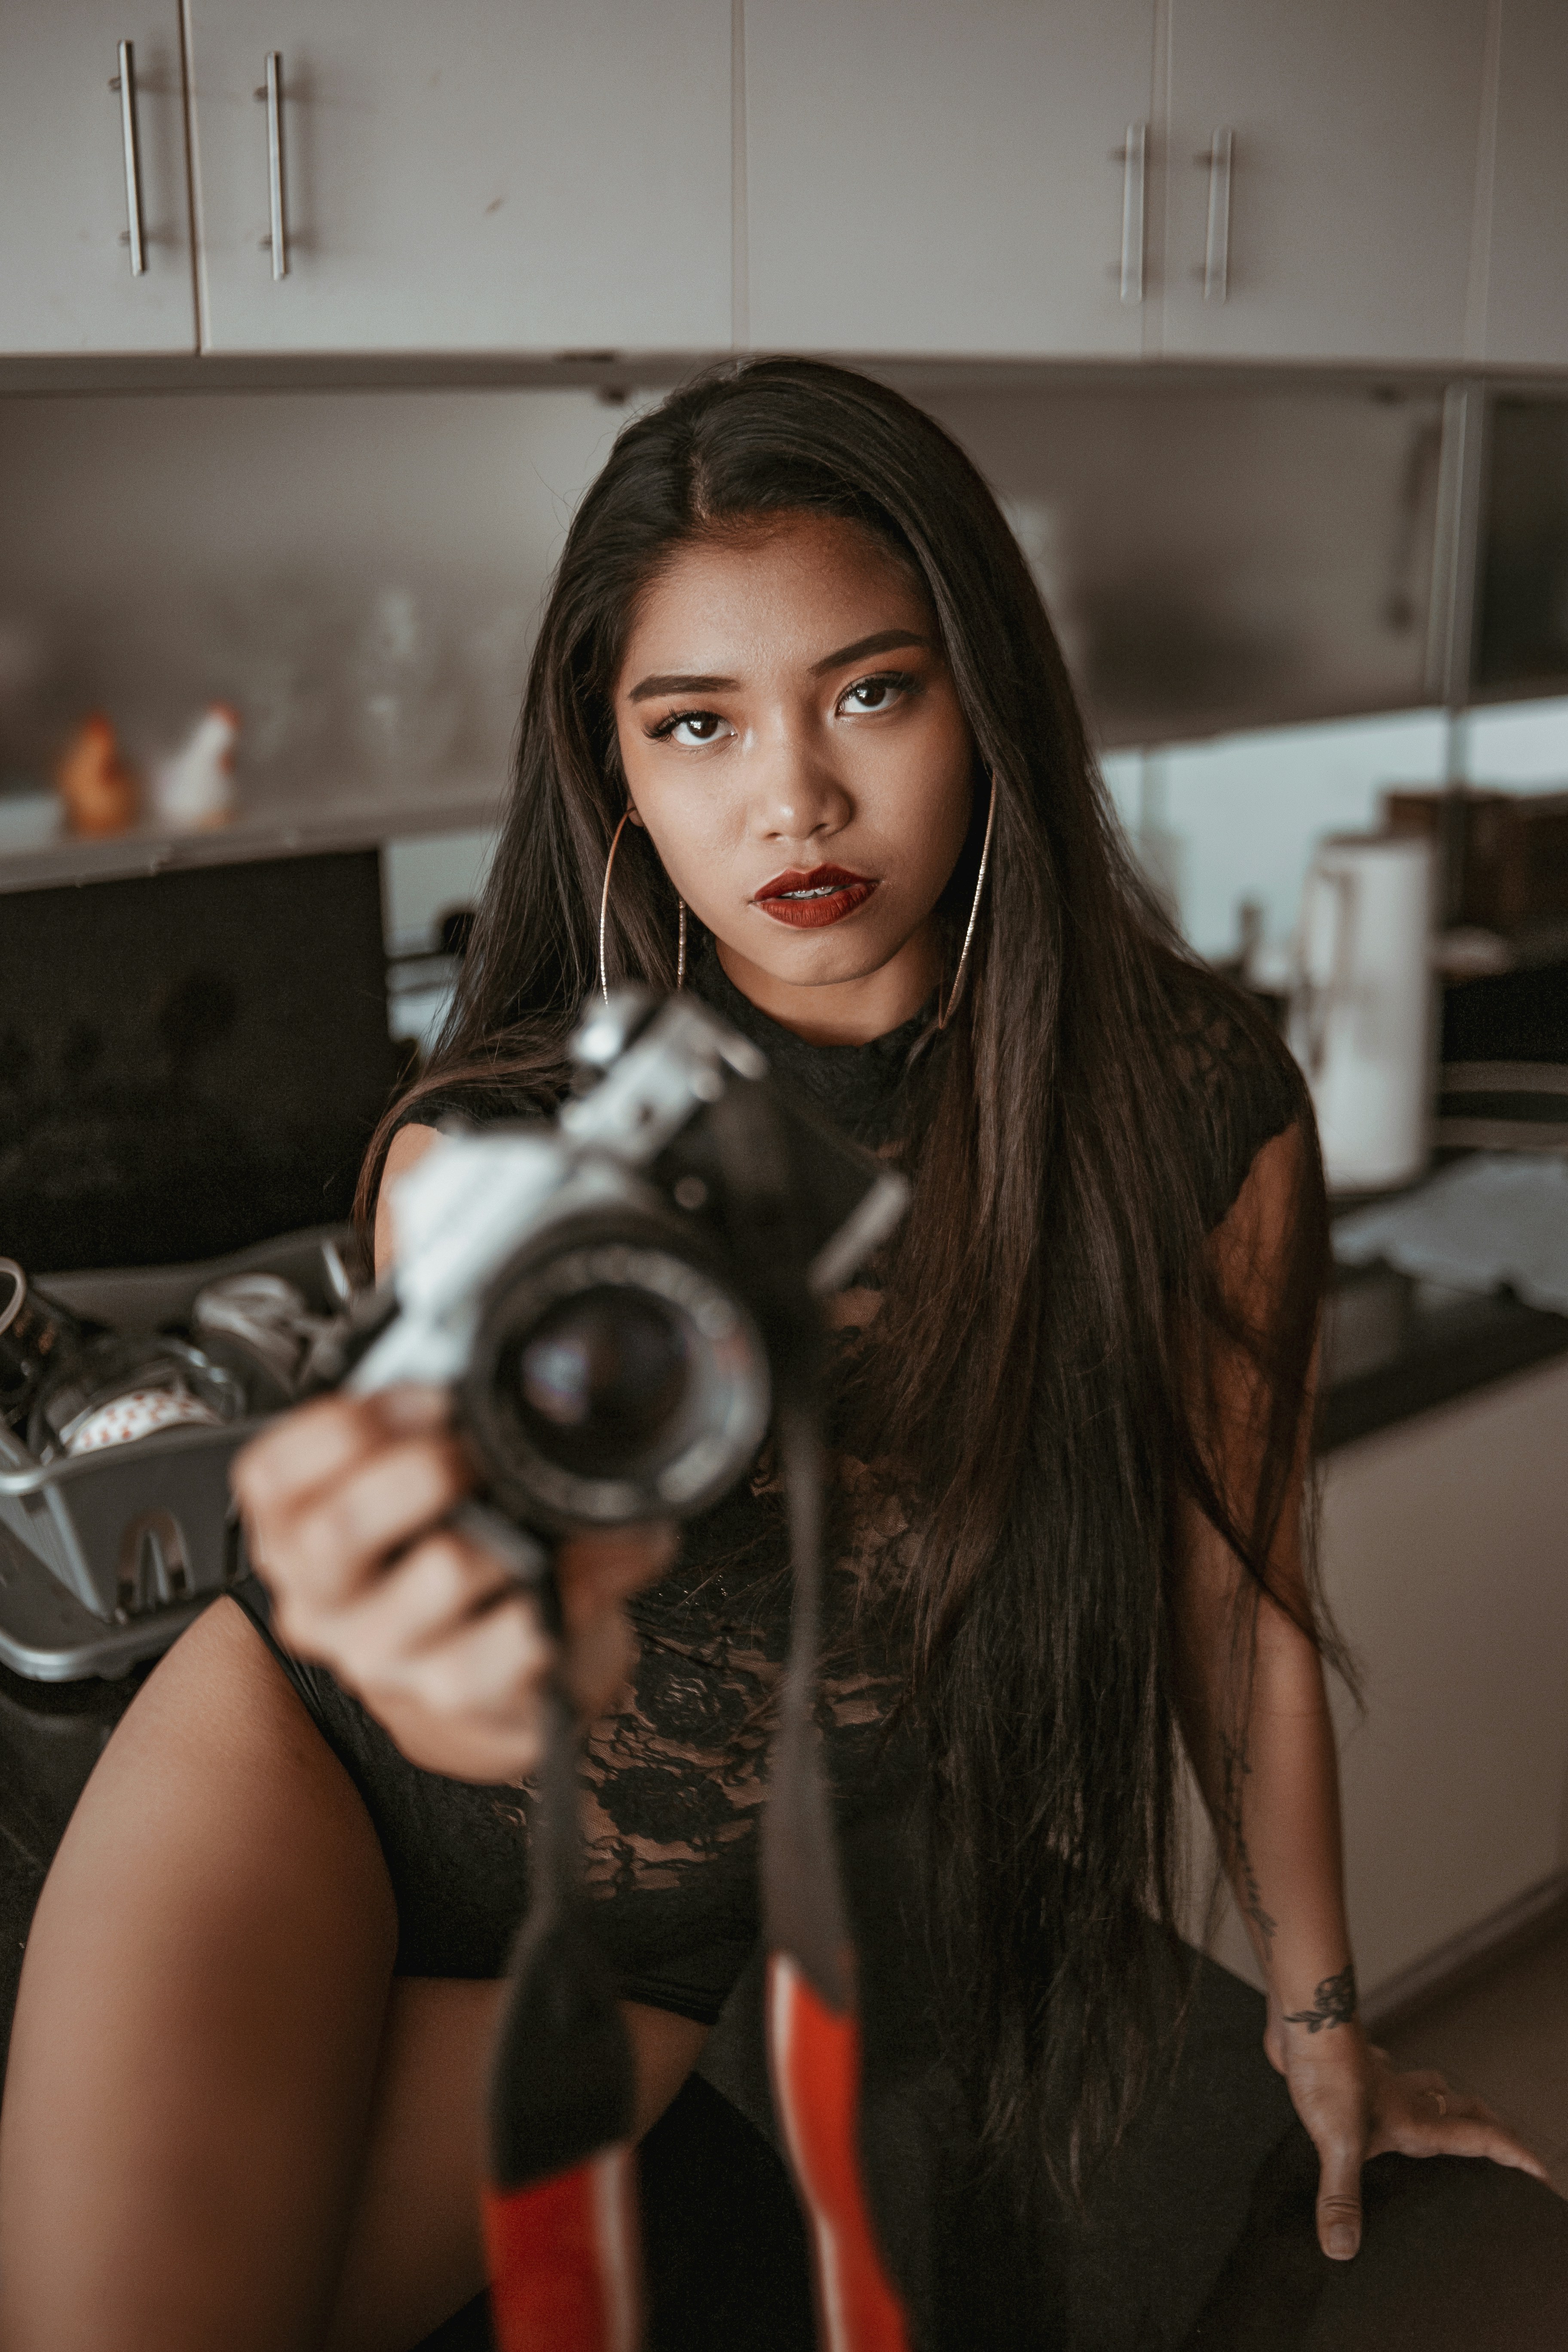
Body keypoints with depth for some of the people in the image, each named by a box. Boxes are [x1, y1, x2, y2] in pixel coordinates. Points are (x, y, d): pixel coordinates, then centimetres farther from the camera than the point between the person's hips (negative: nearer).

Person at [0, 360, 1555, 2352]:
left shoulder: (1195, 1121, -17)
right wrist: (496, 1642, -55)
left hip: (628, 1953, 0)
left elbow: (1236, 1595, -5)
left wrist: (1321, 2025, 7)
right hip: (297, 1772, 0)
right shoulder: (489, 1143, -16)